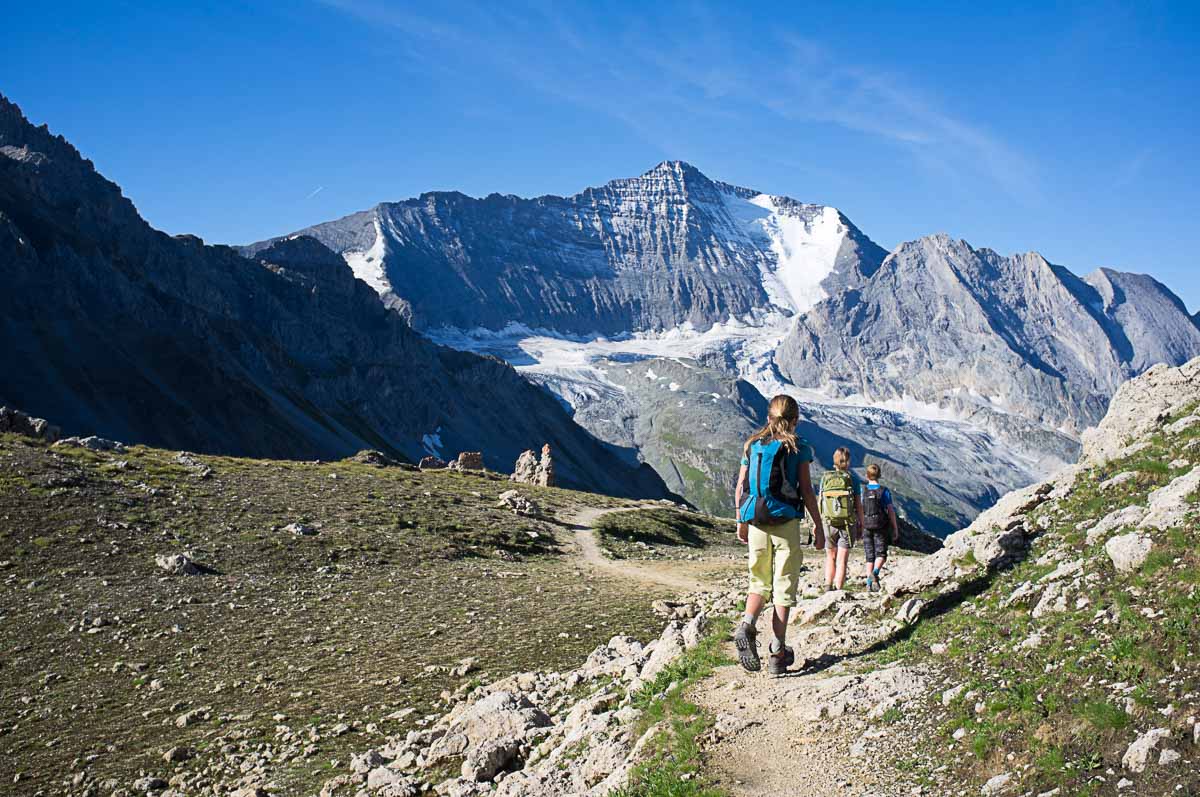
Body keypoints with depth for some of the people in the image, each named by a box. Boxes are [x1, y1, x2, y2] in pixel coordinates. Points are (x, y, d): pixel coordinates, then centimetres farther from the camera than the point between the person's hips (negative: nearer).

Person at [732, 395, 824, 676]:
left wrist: (741, 522, 19)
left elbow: (741, 486, 8)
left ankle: (747, 624, -12)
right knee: (783, 586, 5)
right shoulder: (798, 447, -3)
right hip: (786, 522, -3)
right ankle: (777, 652, 4)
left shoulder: (752, 444, 7)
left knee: (759, 581, 16)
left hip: (756, 522, 3)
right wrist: (818, 525, 3)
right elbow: (806, 491, -5)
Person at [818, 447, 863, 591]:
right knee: (842, 560, 3)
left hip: (828, 522, 2)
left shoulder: (825, 477, 1)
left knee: (830, 557, 17)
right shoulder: (852, 478, -5)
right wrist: (861, 522, 5)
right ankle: (838, 591, 0)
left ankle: (828, 587, 6)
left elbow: (820, 502, 3)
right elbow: (858, 504, -5)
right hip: (848, 523, -2)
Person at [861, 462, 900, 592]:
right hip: (880, 528, -2)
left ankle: (869, 582, 5)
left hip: (866, 528, 2)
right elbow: (891, 511, -5)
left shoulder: (862, 490, 0)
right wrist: (895, 530, 1)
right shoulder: (884, 491, -4)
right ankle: (875, 572, -23)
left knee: (869, 556, 10)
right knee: (881, 554, 5)